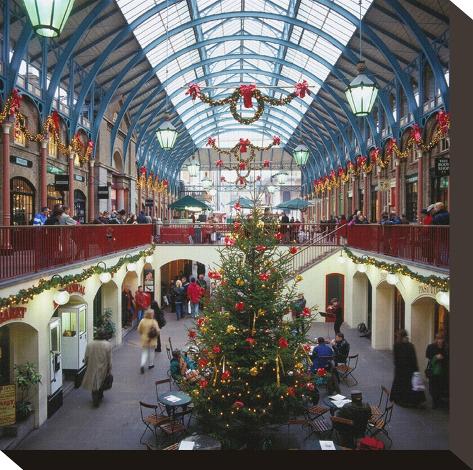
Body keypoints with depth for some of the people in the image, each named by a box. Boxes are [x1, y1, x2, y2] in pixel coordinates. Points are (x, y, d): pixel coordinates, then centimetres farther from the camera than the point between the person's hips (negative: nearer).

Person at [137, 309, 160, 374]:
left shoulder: (142, 321, -9)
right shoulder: (154, 322, -17)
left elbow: (139, 329, -3)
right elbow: (157, 331, -18)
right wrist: (156, 335, 4)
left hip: (144, 339, 2)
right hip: (152, 340, -2)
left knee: (144, 352, 10)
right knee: (151, 351, 17)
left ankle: (142, 365, -8)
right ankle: (150, 364, 27)